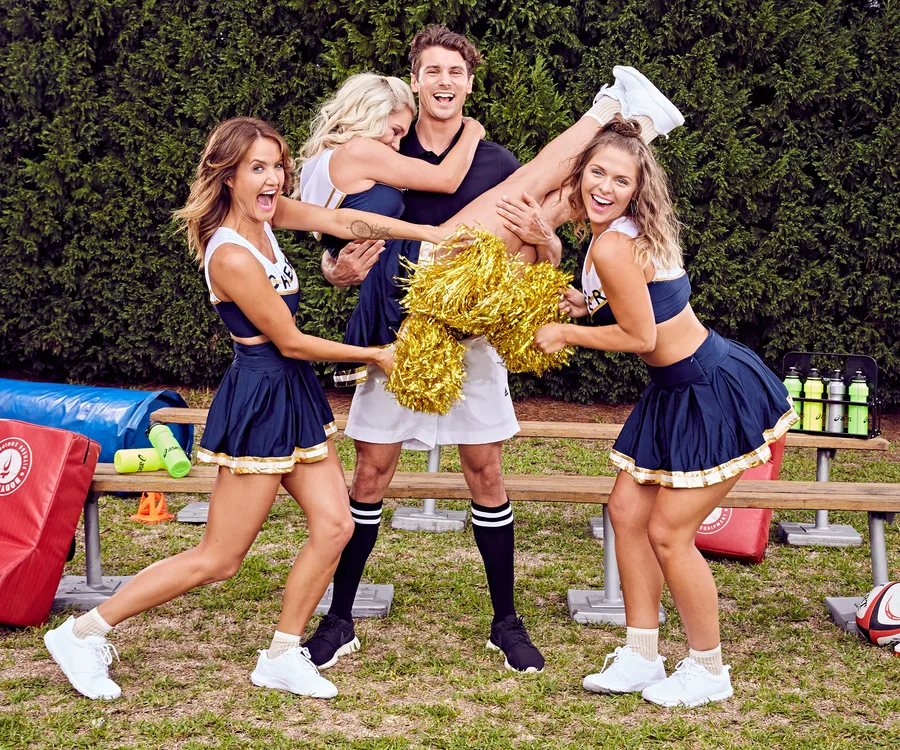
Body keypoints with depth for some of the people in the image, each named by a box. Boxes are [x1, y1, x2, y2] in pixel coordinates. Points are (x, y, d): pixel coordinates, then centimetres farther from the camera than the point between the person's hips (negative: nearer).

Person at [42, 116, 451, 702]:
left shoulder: (260, 219, 3)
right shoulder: (232, 256, -23)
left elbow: (345, 220, 6)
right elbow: (292, 343, -15)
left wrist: (434, 234, 0)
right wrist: (373, 356, -3)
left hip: (294, 393, 9)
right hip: (261, 399, -9)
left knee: (335, 524, 5)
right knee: (219, 560, -2)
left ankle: (282, 656, 17)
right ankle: (83, 633, 9)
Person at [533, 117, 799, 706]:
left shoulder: (614, 245, -22)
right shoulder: (627, 233, 6)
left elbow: (640, 336, -18)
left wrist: (565, 333, -6)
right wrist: (588, 304, 5)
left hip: (716, 395, -10)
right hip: (676, 394, 10)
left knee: (668, 534, -1)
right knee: (628, 511, 11)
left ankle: (709, 671, 18)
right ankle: (641, 657, 23)